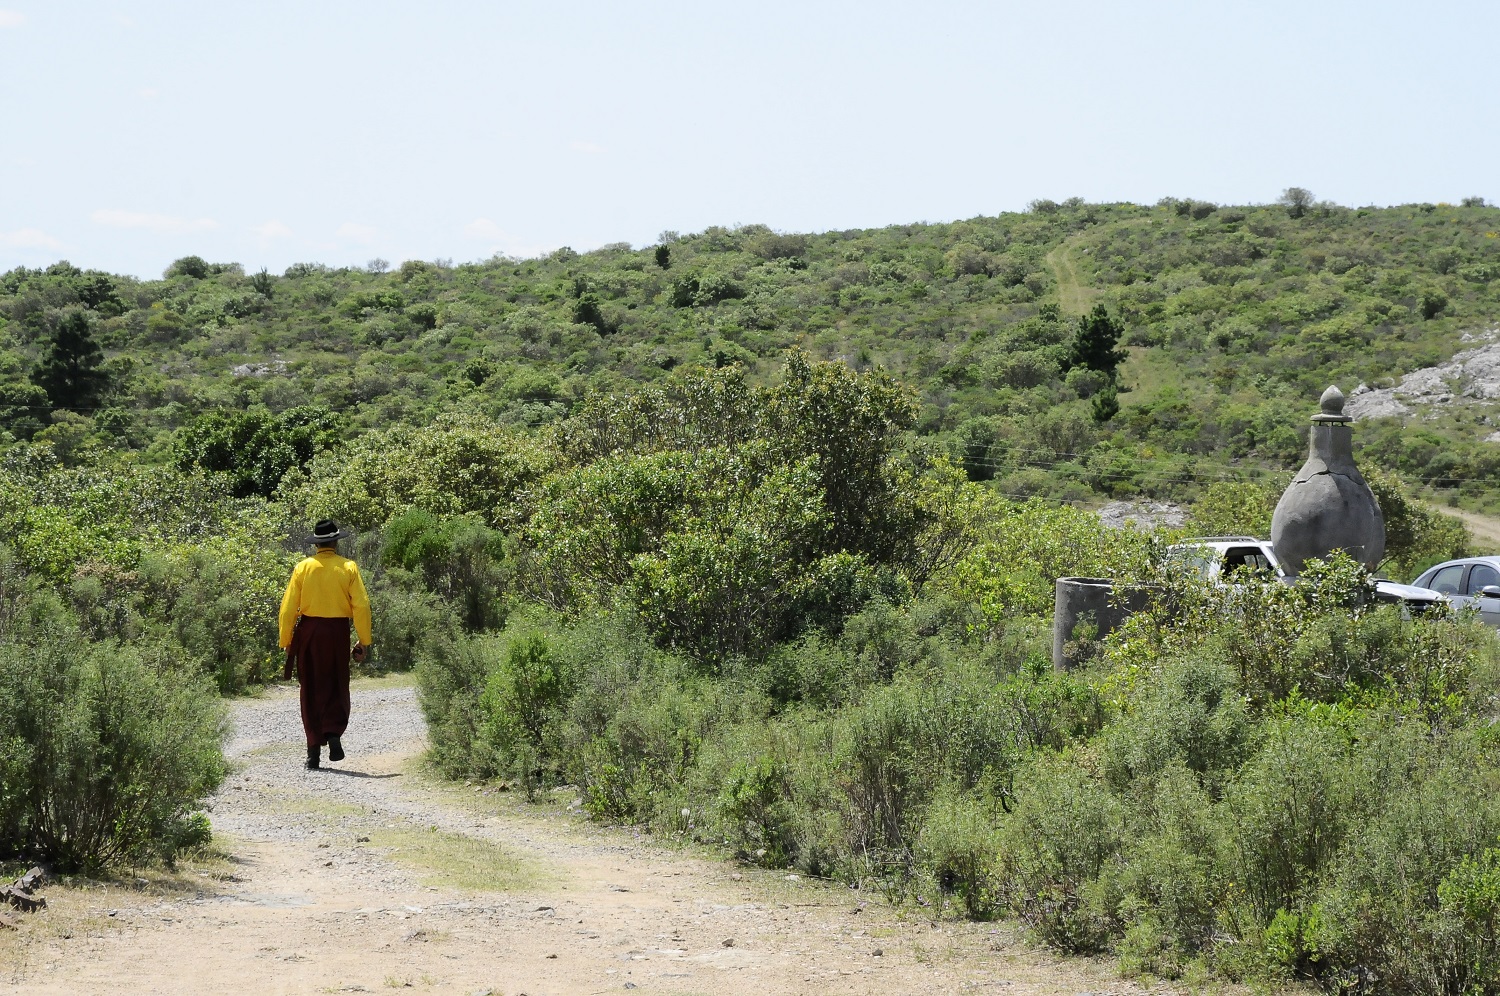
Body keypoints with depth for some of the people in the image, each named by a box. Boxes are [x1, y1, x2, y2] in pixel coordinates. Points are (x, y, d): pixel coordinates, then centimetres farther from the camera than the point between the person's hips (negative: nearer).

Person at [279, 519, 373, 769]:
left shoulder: (303, 568, 0)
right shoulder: (348, 568, -1)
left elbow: (288, 607, -1)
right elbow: (361, 605, -6)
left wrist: (286, 642, 6)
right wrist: (364, 641, 0)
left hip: (308, 631, 1)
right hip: (338, 632, -1)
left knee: (311, 691, 8)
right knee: (337, 688, 12)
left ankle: (314, 751, 7)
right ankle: (333, 732, -12)